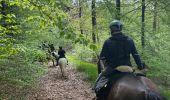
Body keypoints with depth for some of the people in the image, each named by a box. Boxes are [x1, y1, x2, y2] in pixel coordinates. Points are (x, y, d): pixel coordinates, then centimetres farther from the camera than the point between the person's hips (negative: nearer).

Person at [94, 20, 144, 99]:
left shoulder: (108, 42, -11)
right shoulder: (129, 40, -1)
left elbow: (102, 58, -7)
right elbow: (136, 55, 2)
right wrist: (140, 66, 11)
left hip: (111, 69, -3)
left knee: (98, 85, 9)